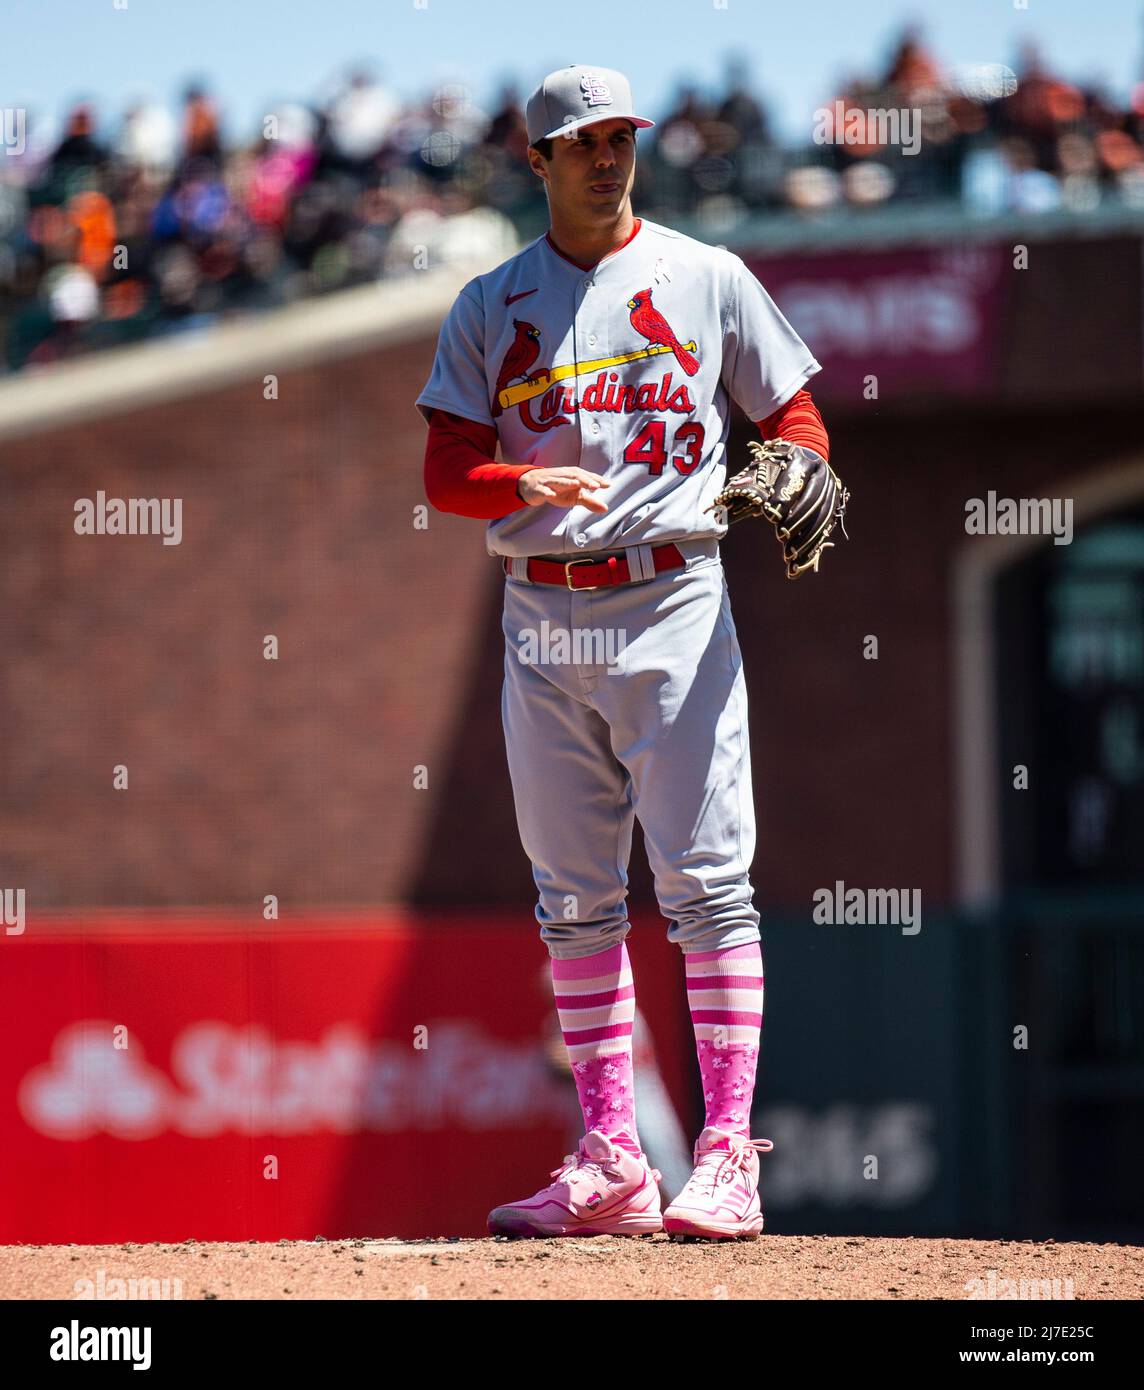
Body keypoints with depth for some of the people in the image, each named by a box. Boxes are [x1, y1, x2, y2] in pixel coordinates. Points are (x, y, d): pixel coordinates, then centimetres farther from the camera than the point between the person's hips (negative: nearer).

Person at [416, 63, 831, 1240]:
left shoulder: (706, 279, 6)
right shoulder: (489, 307, 11)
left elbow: (793, 414, 8)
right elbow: (445, 474, 4)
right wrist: (531, 484, -17)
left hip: (673, 605, -3)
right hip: (542, 622, 4)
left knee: (705, 881, -10)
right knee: (575, 900, 5)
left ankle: (727, 1159, -12)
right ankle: (610, 1167, 10)